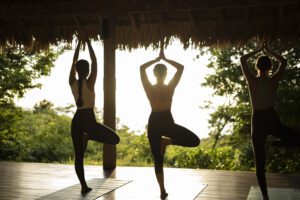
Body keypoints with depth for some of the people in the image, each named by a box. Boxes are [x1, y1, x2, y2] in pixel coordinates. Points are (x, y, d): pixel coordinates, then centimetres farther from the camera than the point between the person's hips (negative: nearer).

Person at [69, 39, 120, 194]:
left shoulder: (72, 83, 3)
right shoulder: (90, 82, -7)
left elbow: (74, 62, 13)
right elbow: (95, 62, -1)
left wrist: (79, 43, 18)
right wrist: (88, 42, 6)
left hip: (76, 120, 5)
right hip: (89, 119, -5)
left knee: (79, 155, 8)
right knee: (115, 139, 7)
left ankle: (83, 186, 4)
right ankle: (88, 136, -12)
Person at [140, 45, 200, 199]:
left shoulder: (149, 88, -2)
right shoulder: (170, 87, -7)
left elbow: (142, 68, 11)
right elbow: (181, 67, 3)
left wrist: (157, 59, 12)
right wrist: (165, 59, 7)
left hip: (153, 122, 3)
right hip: (167, 121, -3)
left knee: (157, 160, 10)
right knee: (194, 141, 7)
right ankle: (167, 141, -5)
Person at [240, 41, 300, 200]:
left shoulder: (252, 80, -2)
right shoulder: (273, 80, 0)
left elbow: (243, 59, 12)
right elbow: (284, 62, 16)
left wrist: (259, 50, 19)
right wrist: (269, 51, 21)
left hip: (257, 121, 1)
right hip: (272, 120, 0)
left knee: (259, 162, 5)